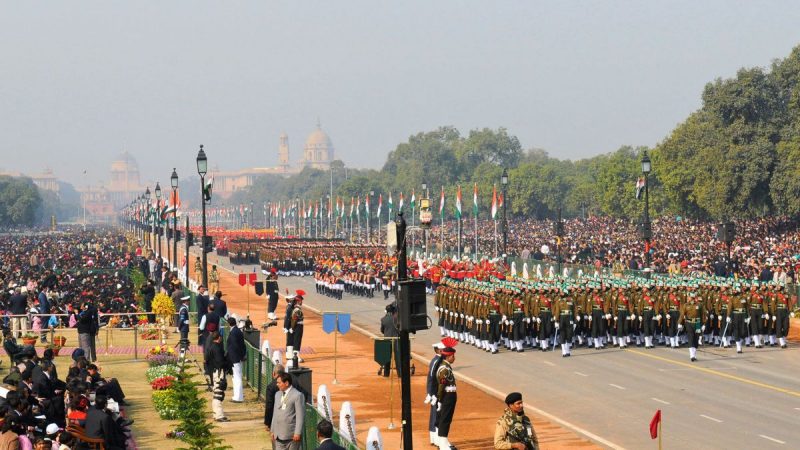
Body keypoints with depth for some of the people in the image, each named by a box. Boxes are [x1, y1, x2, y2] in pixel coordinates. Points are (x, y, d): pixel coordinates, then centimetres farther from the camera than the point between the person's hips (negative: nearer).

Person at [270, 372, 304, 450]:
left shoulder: (297, 395, -10)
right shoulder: (277, 394, 14)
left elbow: (300, 416, -13)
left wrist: (298, 433, -17)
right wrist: (273, 430, 15)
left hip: (292, 435, -7)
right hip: (279, 435, 7)